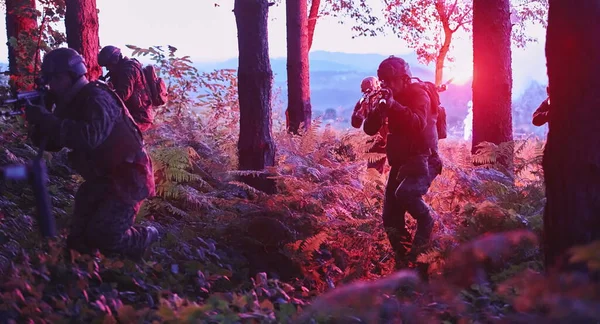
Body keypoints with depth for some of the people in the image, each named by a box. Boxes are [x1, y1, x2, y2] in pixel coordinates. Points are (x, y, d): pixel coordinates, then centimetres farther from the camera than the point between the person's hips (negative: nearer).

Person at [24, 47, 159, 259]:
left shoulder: (97, 99, -20)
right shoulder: (70, 104, 7)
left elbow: (91, 137, -38)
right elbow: (51, 144, 4)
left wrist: (48, 120, -38)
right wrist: (39, 122, -17)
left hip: (127, 178, -9)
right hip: (100, 179, 9)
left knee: (103, 236, -13)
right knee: (78, 240, 7)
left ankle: (145, 238, 14)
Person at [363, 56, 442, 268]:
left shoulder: (418, 94, -9)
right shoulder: (389, 99, 10)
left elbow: (419, 123, -28)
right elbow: (370, 129, 3)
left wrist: (393, 105, -31)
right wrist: (379, 108, -14)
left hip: (422, 159, -7)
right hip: (399, 162, 7)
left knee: (405, 193, -36)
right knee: (391, 219, 1)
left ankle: (426, 221, -8)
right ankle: (403, 262, 13)